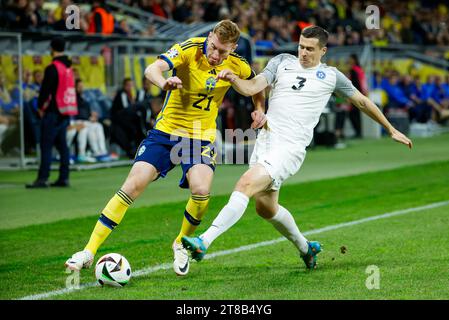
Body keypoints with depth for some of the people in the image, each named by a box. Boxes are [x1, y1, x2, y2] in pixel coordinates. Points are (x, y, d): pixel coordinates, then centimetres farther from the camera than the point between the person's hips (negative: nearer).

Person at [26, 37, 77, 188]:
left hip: (53, 112, -8)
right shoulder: (69, 67, 13)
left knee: (46, 146, -8)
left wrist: (40, 106, 1)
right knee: (62, 145, 11)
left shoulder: (52, 68, -12)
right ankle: (64, 177, 10)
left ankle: (43, 178, -13)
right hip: (66, 111, 8)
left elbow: (45, 89, -13)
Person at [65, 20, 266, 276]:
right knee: (134, 184, -12)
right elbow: (152, 69, -33)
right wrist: (164, 82, -55)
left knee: (201, 191, -24)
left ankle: (181, 244, 6)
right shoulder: (189, 49, -17)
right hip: (166, 130, -1)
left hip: (202, 138, 1)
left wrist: (260, 109, 0)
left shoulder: (238, 65, -6)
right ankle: (89, 251, -5)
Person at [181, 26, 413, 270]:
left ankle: (204, 242, -31)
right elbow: (252, 87, 1)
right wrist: (233, 79, -22)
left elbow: (362, 102, 19)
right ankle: (305, 247, 39)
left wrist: (392, 130, 25)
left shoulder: (330, 76, 7)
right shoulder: (282, 62, 12)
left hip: (290, 147, -5)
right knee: (266, 208, 14)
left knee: (246, 184, -24)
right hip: (265, 139, 5)